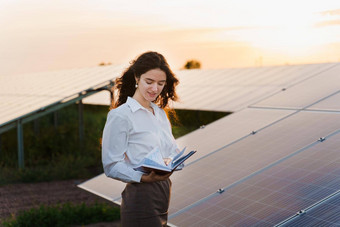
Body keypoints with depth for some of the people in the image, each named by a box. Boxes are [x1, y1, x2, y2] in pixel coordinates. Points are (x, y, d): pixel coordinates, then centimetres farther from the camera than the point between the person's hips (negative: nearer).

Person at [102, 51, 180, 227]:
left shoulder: (160, 113, 15)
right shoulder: (120, 116, -9)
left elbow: (173, 150, 17)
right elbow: (111, 166, -11)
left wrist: (170, 161, -7)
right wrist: (143, 177, -26)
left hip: (164, 194, 7)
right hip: (140, 197, -7)